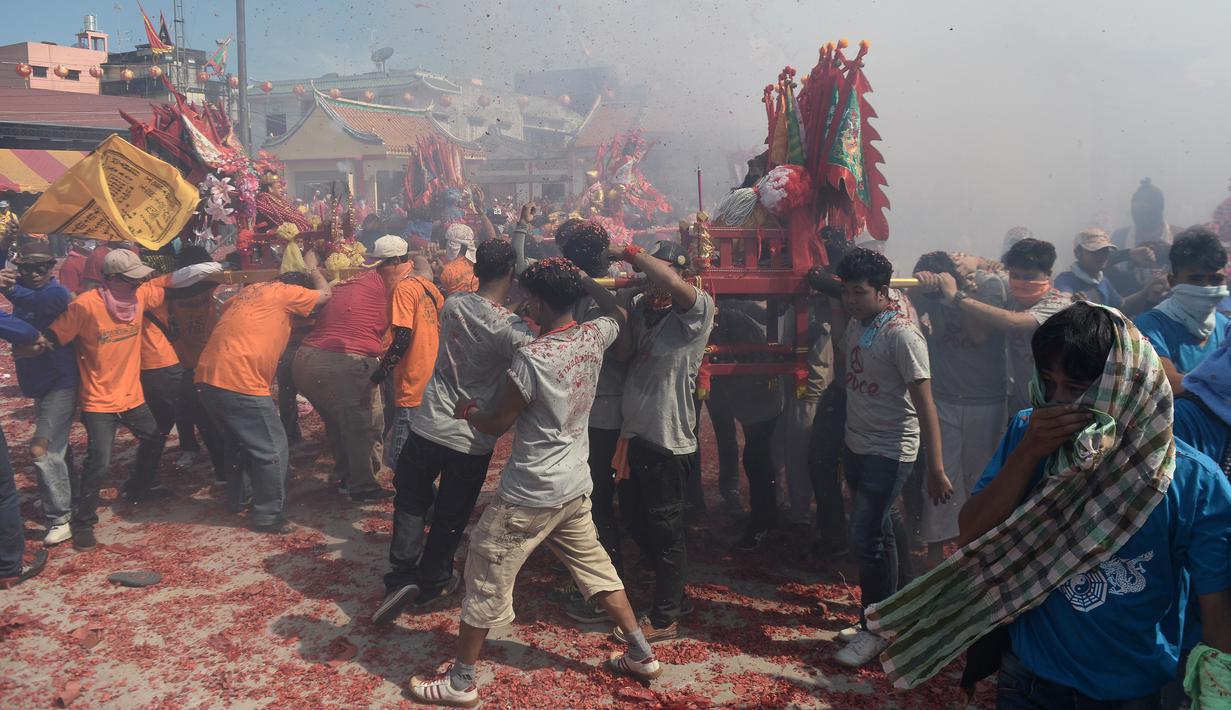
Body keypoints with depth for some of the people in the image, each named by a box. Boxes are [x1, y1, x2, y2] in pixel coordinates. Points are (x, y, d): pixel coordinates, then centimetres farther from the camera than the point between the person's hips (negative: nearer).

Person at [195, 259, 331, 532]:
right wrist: (312, 267, 29)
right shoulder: (283, 292, 0)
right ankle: (267, 515, 6)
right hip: (241, 383, -9)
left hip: (207, 378, 9)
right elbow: (325, 293, 12)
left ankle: (239, 498, 39)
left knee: (237, 442, 27)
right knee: (272, 450, 2)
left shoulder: (250, 290, 21)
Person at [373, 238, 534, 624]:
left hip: (429, 426, 2)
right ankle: (432, 581, 33)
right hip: (473, 440, -2)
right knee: (451, 516, 17)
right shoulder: (511, 327, -17)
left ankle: (402, 575, 12)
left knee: (411, 502, 21)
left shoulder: (452, 305, -4)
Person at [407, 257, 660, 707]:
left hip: (530, 494, -7)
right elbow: (618, 315, 22)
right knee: (595, 568, 22)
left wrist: (469, 412, 9)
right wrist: (581, 280, 19)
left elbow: (496, 424, -12)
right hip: (575, 486, 7)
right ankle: (641, 654, 30)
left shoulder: (532, 358, -23)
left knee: (486, 580, 6)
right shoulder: (593, 338, -4)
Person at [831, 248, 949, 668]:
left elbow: (924, 403, -23)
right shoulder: (856, 324, 2)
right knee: (877, 535, 18)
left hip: (889, 453, -8)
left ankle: (875, 629, 11)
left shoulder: (901, 335, -21)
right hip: (857, 445, 8)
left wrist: (936, 469, -24)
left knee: (866, 538, -7)